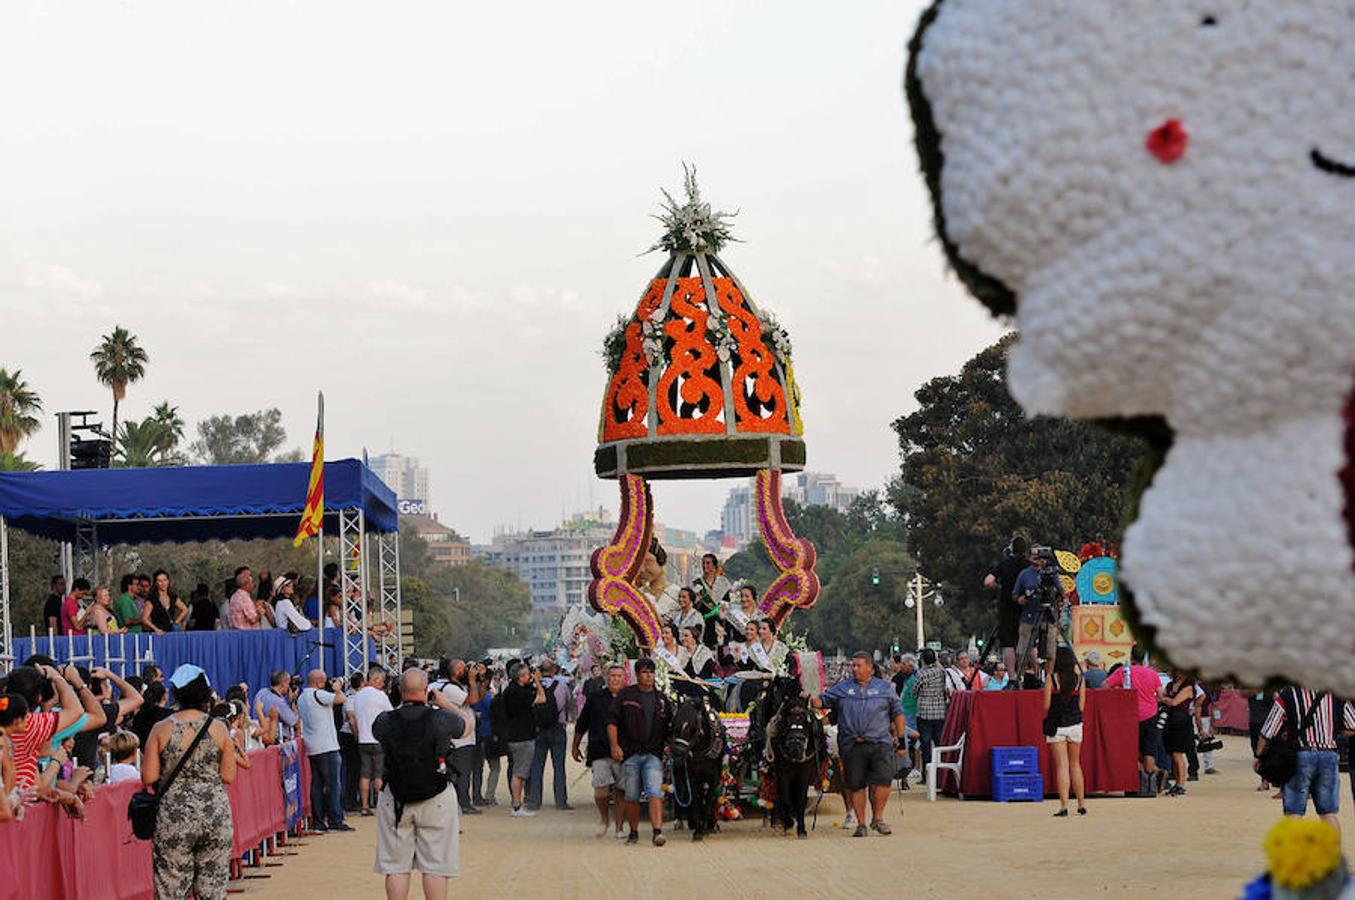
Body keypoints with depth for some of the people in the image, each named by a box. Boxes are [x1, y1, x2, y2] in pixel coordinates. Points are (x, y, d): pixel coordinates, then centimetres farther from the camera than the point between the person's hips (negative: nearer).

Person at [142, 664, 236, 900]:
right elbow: (228, 776, 1)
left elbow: (149, 778, -5)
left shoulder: (161, 730, -4)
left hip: (174, 818, -1)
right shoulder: (219, 728, -1)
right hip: (216, 814, 1)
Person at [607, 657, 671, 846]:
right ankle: (633, 833, 19)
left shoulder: (661, 699, 14)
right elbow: (612, 721, 1)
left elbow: (668, 729, 20)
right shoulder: (626, 695, 5)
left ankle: (657, 831, -25)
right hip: (629, 754, -1)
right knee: (632, 797, 5)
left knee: (655, 792, -15)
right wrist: (614, 745, -9)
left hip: (653, 755, 1)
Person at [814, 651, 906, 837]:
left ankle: (878, 818, 4)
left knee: (882, 780, -13)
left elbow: (897, 713, 15)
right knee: (856, 785, 2)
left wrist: (900, 737, 8)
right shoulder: (842, 688, 14)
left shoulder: (884, 688, 12)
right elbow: (824, 700, 9)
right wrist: (812, 701, -12)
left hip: (880, 743, -1)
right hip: (852, 745, 1)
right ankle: (861, 824, 12)